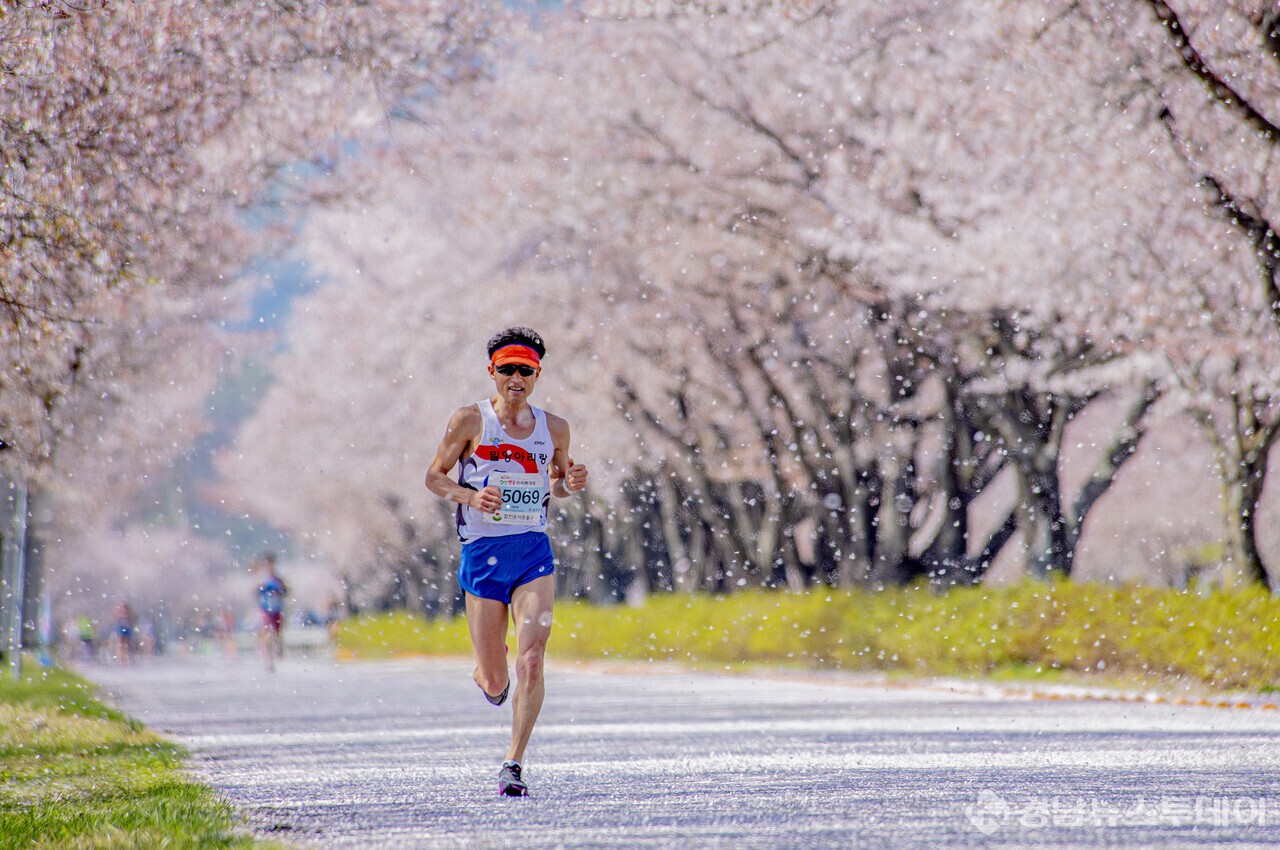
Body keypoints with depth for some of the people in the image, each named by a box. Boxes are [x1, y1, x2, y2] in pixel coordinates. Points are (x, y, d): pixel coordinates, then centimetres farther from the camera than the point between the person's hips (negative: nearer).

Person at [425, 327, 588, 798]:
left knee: (531, 660, -17)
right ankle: (487, 674, 42)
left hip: (534, 552, 1)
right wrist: (471, 496, -16)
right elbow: (434, 476, 3)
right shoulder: (470, 420, -1)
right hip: (483, 551, -1)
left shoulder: (553, 428, 8)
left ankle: (514, 764, -9)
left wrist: (570, 484, -1)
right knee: (496, 682, 3)